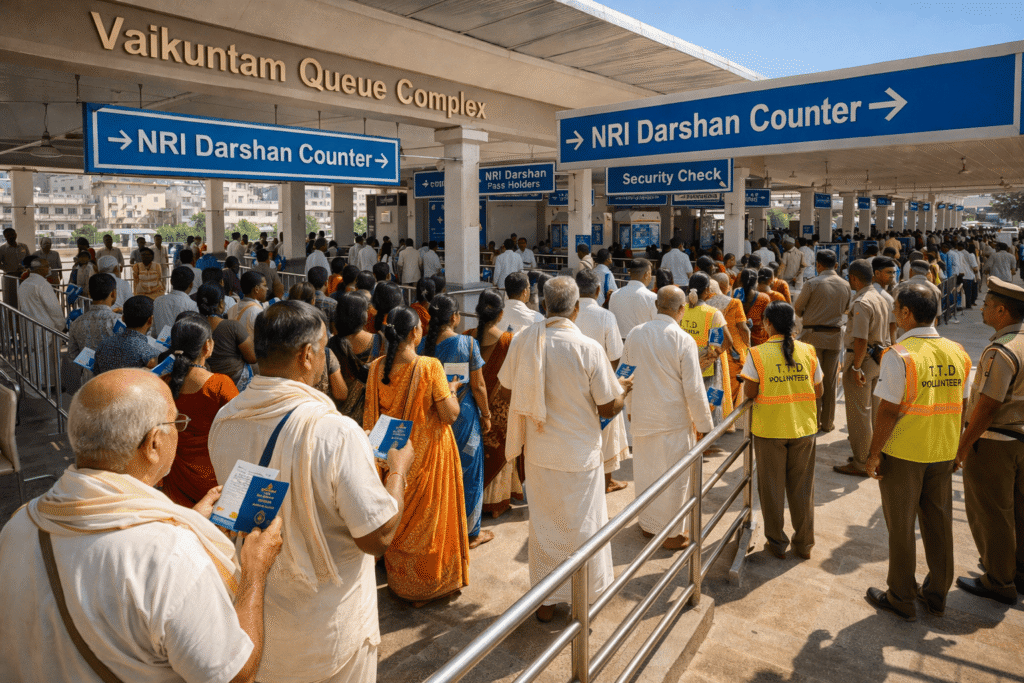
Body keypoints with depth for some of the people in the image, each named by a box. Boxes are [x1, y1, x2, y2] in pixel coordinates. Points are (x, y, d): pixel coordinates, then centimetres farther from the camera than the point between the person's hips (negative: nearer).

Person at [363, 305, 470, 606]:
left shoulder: (377, 368, -7)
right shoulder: (430, 367, -21)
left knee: (398, 520, 19)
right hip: (429, 452, -4)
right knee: (430, 516, 13)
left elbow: (371, 417, 2)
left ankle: (400, 583, 35)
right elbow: (450, 415, -17)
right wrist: (451, 390, 0)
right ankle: (433, 583, 28)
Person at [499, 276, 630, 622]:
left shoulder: (523, 340, -9)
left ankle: (546, 600, 32)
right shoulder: (589, 348, -19)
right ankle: (587, 596, 33)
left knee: (543, 524, 19)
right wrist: (623, 388, 8)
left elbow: (509, 391, 2)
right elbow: (608, 408, -13)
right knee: (583, 526, 16)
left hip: (539, 452, 3)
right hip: (579, 454, -3)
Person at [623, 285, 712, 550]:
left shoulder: (635, 334, -3)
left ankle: (647, 524, 35)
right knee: (674, 477, 9)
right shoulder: (684, 341, -17)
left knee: (645, 471, 19)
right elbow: (693, 389, -14)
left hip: (642, 418, 5)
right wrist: (705, 424, -3)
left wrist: (629, 408, 21)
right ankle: (671, 534, 22)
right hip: (673, 419, -5)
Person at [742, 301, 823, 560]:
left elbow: (749, 392, -12)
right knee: (802, 487, 15)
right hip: (803, 427, 3)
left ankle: (777, 543, 21)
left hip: (769, 429, -2)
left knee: (772, 487, 11)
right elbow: (818, 392, 2)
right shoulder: (808, 351, -3)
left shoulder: (757, 354, -12)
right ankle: (804, 544, 25)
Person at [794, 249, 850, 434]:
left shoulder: (812, 283, -11)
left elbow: (797, 309, -3)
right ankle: (828, 423, 18)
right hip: (835, 336, 4)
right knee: (830, 381, 11)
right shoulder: (845, 285, 2)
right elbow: (845, 309, 15)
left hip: (813, 335, -4)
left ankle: (814, 423, 4)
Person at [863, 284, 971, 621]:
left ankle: (902, 599, 20)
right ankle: (937, 594, 31)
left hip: (902, 453, -6)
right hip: (943, 453, 6)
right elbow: (961, 406, 8)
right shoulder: (958, 353, 1)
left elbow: (888, 411, -19)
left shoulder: (899, 355, -19)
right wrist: (955, 449, 18)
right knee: (939, 524, 17)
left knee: (901, 528, 8)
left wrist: (874, 453, -10)